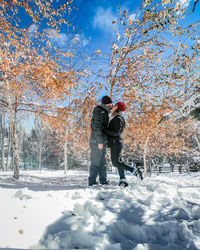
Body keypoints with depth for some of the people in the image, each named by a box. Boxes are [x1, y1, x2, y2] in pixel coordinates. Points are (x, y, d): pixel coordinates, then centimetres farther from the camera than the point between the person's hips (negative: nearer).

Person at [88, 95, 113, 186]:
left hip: (102, 141, 9)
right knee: (95, 162, -5)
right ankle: (92, 181, 3)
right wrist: (99, 141, -24)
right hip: (97, 141, -9)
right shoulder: (99, 111, -11)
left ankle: (103, 180, 20)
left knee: (103, 161, 12)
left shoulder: (105, 112, 18)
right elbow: (96, 127, -20)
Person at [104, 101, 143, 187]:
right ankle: (123, 179, 14)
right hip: (115, 143, 10)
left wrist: (104, 129, -17)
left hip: (116, 143, -10)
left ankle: (135, 171, -2)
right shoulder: (115, 117, 14)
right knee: (118, 161, 10)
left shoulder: (118, 119, -16)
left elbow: (115, 132, -22)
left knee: (116, 162, -7)